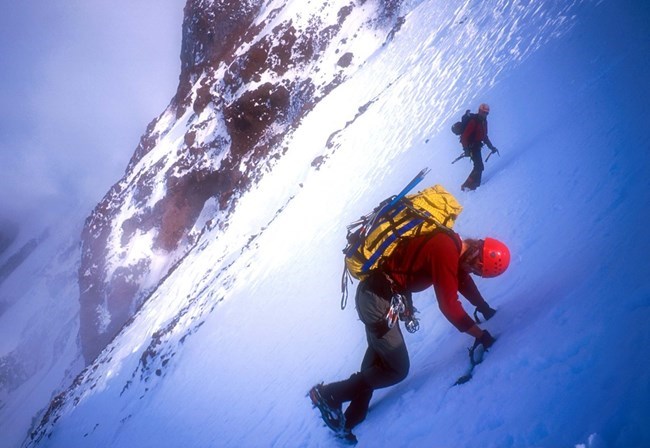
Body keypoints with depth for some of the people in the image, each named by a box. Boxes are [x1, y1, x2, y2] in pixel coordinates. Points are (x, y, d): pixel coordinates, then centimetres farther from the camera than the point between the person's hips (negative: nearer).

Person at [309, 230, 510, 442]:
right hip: (378, 299, -10)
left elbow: (463, 279, 22)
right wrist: (479, 334, -11)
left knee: (379, 359, 18)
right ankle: (329, 394, 3)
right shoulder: (445, 252, -24)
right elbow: (449, 305, -21)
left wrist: (485, 308, 29)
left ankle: (349, 419, 27)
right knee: (397, 369, -1)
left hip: (375, 292, 10)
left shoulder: (452, 242, 5)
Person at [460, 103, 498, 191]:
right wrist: (466, 149, -29)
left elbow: (484, 136, 22)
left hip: (476, 146, 9)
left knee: (478, 166, 11)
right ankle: (468, 185, -13)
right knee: (479, 167, -15)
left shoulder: (484, 121, 11)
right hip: (471, 146, -9)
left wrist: (491, 146, 16)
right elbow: (465, 135, -22)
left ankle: (473, 185, 19)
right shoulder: (473, 121, -17)